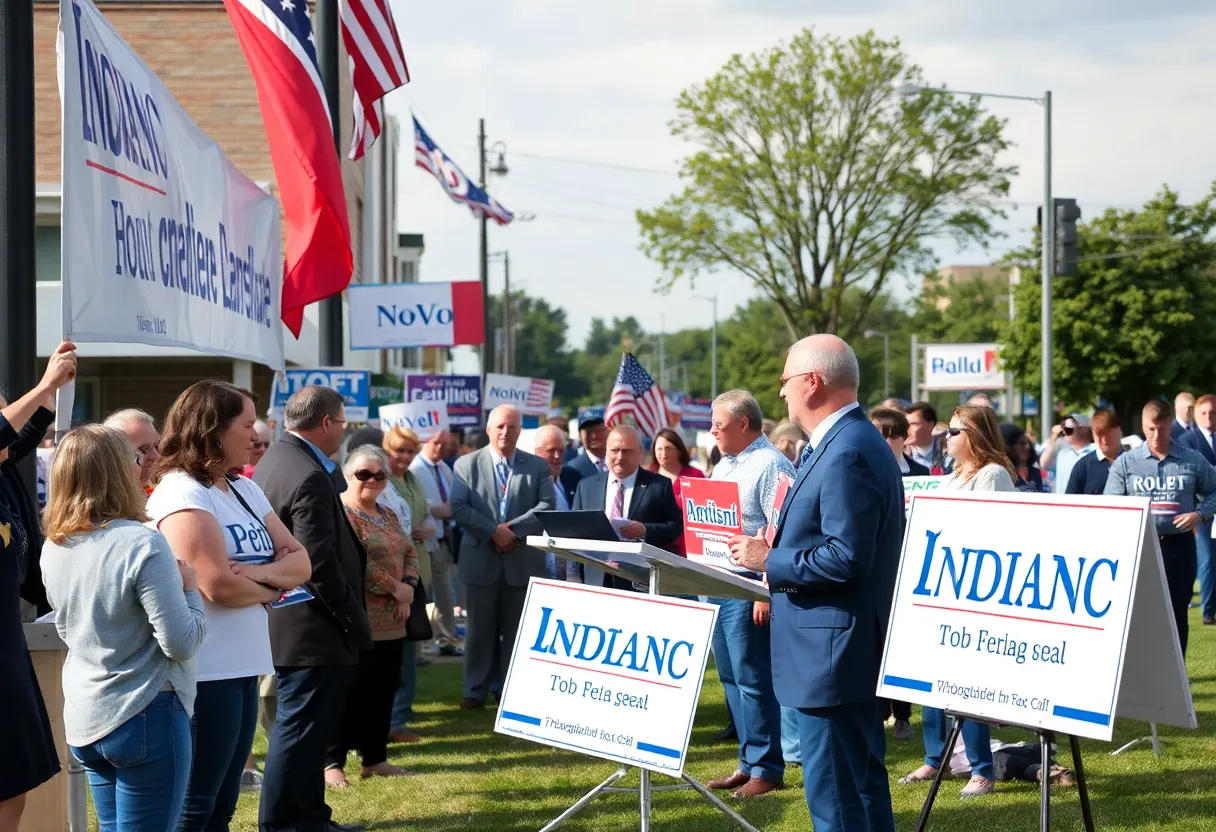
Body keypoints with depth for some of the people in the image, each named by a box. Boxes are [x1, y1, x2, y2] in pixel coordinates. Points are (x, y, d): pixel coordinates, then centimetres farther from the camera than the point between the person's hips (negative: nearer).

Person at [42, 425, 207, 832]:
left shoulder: (55, 548, 3)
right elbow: (182, 643, -19)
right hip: (144, 719, -7)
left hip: (84, 720, 7)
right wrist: (190, 591, -1)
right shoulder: (142, 545, -20)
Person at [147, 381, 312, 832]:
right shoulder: (182, 492, -13)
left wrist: (258, 572, -12)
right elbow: (218, 585, -22)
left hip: (242, 666, 9)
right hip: (205, 672, -9)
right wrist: (270, 587, -3)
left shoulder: (244, 490, 13)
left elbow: (299, 562, 9)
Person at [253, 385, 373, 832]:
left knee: (307, 726, 18)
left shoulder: (276, 459, 10)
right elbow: (320, 563, -23)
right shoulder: (310, 478, -22)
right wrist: (355, 623, -16)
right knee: (301, 727, -2)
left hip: (290, 623, 11)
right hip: (314, 630, -11)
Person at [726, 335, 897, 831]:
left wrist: (769, 560, -15)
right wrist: (774, 553, 11)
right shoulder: (849, 442, 14)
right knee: (863, 783, 17)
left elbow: (846, 557, -25)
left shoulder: (847, 454, -19)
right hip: (852, 645, 11)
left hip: (831, 654, -11)